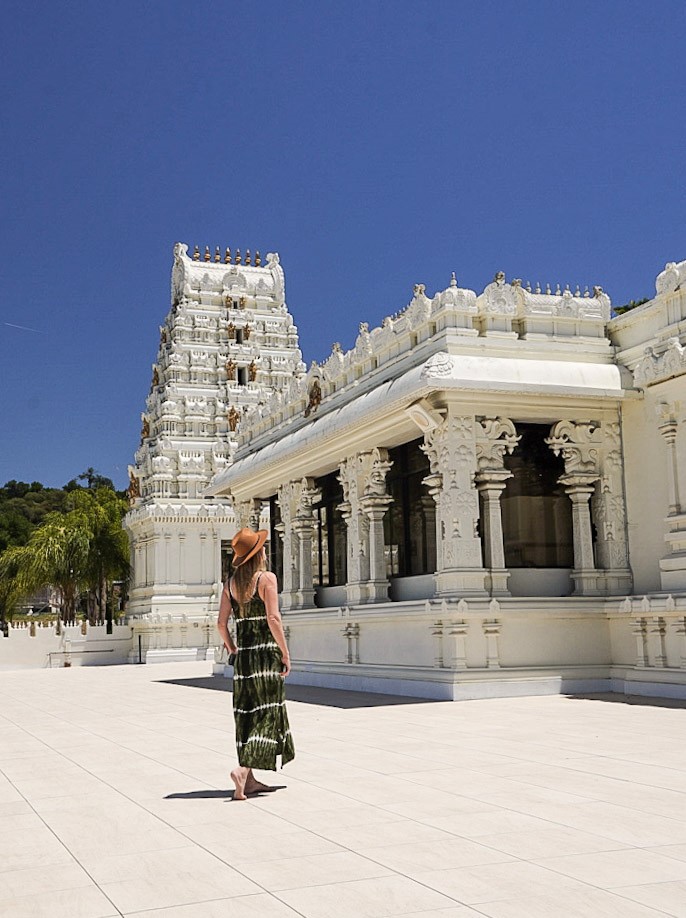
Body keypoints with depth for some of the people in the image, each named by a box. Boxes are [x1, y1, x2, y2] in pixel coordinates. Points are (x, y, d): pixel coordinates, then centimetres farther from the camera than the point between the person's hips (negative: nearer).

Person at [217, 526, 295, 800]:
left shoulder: (231, 583, 8)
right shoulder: (267, 578, -9)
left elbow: (221, 623, 5)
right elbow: (273, 619, -16)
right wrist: (285, 653, -9)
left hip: (243, 653, 6)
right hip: (266, 652, -6)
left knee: (247, 714, 11)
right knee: (266, 714, -2)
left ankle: (250, 779, 15)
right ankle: (242, 769, -19)